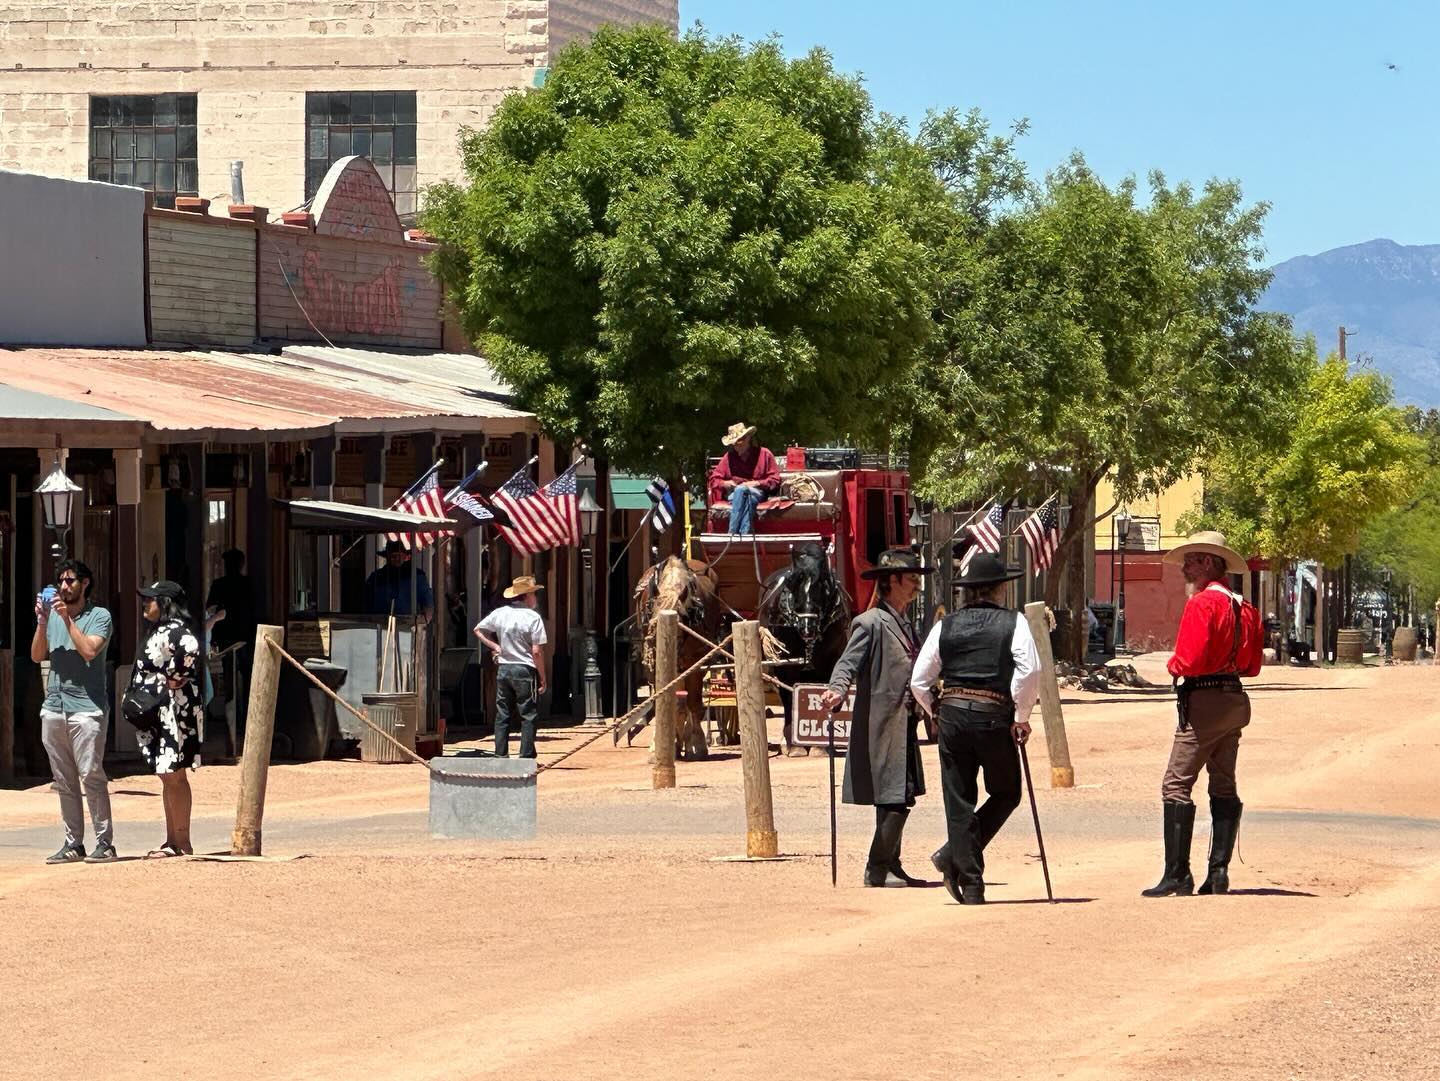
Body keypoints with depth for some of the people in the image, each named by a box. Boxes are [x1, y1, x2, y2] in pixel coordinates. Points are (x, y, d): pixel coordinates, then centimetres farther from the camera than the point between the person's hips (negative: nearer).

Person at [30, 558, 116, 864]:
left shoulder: (99, 617, 0)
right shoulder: (53, 615, 15)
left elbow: (89, 651, -15)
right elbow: (37, 656, 8)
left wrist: (67, 619, -14)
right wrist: (42, 623, -5)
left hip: (86, 707, -5)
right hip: (54, 707, 5)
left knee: (91, 776, -11)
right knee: (64, 781, 5)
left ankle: (104, 843, -10)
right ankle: (73, 843, 9)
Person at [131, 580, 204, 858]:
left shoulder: (174, 631, -14)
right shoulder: (156, 631, 18)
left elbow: (190, 649, -35)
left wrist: (173, 681, -23)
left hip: (175, 708, -11)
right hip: (157, 713, 11)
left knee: (174, 776, -9)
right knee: (167, 777, 12)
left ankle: (183, 844, -7)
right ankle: (172, 842, 17)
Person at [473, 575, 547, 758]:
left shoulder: (500, 613, 4)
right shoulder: (533, 617, -11)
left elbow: (478, 630, 16)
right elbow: (537, 652, -13)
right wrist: (542, 679, -6)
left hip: (504, 669, 5)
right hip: (525, 670, -5)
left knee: (502, 715, 10)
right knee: (528, 716, 2)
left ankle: (500, 755, 10)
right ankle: (526, 756, -2)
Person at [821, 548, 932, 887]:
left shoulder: (903, 624, 18)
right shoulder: (871, 623, -10)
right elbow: (849, 662, -21)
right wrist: (837, 690, -38)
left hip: (903, 726, 9)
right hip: (881, 727, -9)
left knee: (899, 800, 12)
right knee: (895, 800, -10)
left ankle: (889, 866, 21)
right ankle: (878, 869, -3)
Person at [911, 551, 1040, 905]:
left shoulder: (945, 626, 8)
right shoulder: (1013, 622, 0)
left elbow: (919, 681, 7)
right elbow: (1030, 669, -14)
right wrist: (1022, 716, -4)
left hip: (952, 713, 3)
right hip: (995, 716, -3)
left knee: (959, 803, 8)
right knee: (1006, 794, 15)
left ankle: (970, 884, 5)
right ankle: (952, 857, 0)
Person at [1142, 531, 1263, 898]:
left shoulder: (1201, 603, -13)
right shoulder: (1244, 608, 14)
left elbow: (1189, 660, -21)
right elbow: (1252, 665, 18)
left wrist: (1173, 666, -1)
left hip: (1204, 701, -9)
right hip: (1236, 699, 9)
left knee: (1176, 785, -7)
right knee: (1224, 787, 12)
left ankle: (1177, 874, -12)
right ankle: (1219, 871, 9)